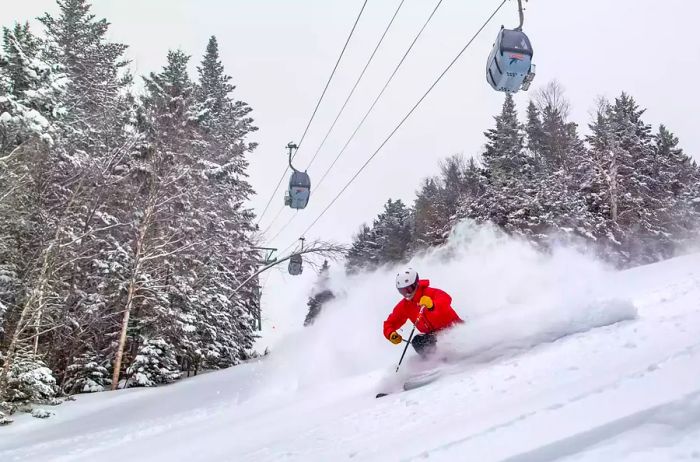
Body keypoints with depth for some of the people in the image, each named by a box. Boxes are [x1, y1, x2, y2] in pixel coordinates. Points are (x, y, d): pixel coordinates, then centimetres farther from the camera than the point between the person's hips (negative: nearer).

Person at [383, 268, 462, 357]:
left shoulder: (430, 293, -18)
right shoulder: (403, 306, -2)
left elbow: (446, 299, -38)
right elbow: (390, 324, 5)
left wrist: (432, 305, -58)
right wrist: (391, 334, -18)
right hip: (434, 335, 4)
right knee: (417, 341, -22)